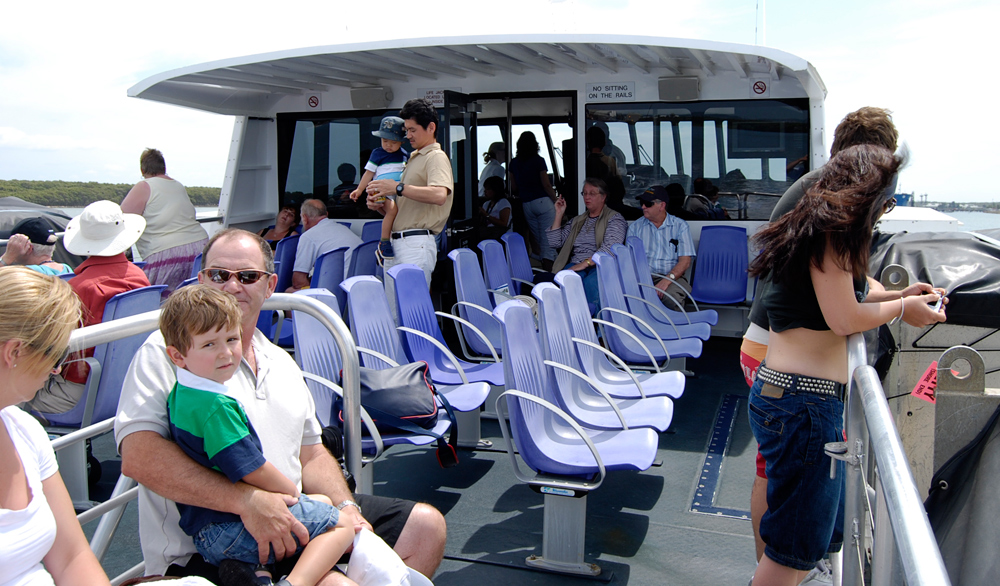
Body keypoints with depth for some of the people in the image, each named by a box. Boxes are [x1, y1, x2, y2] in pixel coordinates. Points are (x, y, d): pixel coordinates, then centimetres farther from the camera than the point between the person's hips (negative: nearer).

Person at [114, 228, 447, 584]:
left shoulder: (282, 363, 18)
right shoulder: (165, 352, -6)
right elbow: (138, 456, -19)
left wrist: (346, 508, 2)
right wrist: (246, 501, -27)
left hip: (293, 520, 8)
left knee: (425, 527, 3)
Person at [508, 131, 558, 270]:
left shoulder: (514, 162, 9)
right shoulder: (538, 160, -4)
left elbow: (513, 187, 11)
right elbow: (546, 185, -8)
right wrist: (556, 201, 0)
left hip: (526, 205, 5)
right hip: (542, 202, -5)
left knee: (539, 240, 12)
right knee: (548, 239, -6)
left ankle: (544, 270, 12)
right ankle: (549, 271, -14)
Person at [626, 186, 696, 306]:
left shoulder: (681, 226, 8)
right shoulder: (635, 227, 15)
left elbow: (685, 261, -2)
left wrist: (667, 279, -20)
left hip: (673, 277, -1)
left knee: (671, 295, -36)